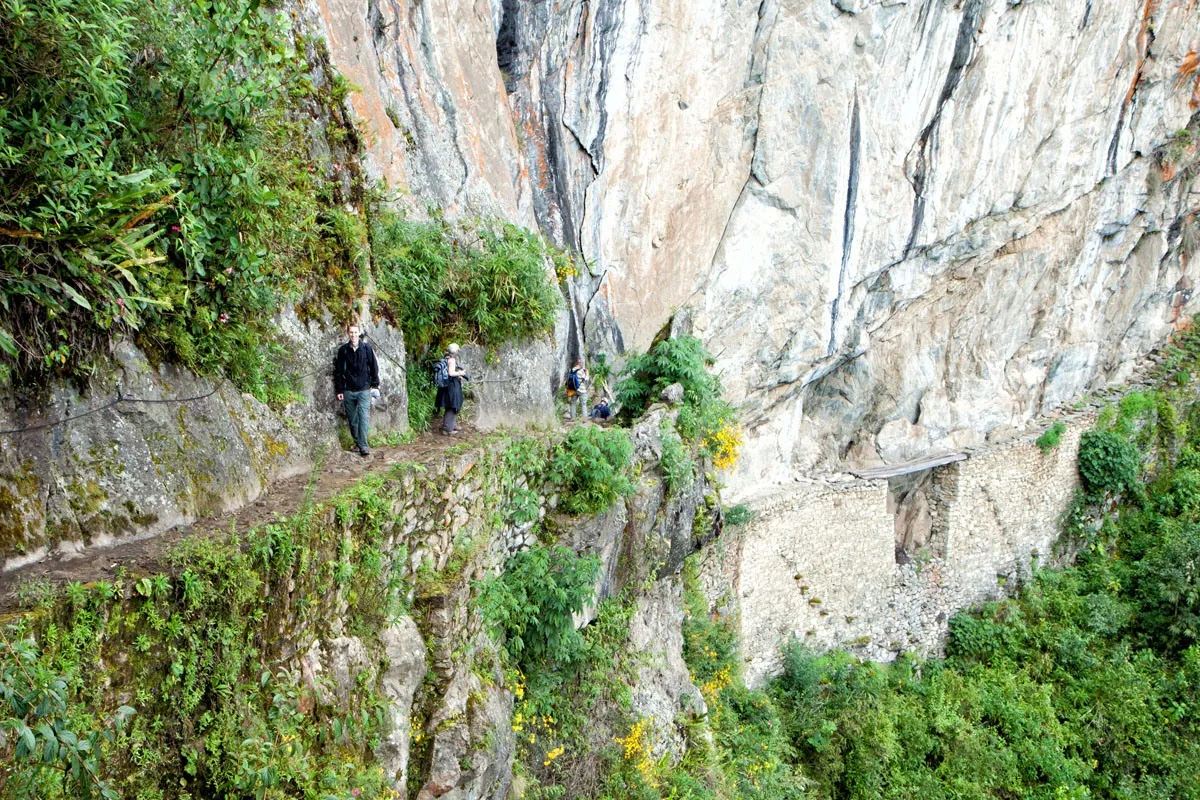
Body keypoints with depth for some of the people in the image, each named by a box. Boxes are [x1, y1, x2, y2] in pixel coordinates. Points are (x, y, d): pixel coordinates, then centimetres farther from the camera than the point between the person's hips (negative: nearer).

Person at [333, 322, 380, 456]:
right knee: (352, 419, 6)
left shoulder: (366, 348, 1)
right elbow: (338, 371, 7)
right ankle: (357, 443, 16)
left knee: (363, 417, -12)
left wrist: (375, 385, 3)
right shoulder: (343, 350, 4)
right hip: (348, 390, 2)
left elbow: (374, 367, 6)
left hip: (364, 390, -2)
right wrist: (339, 390, 3)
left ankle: (363, 445, -13)